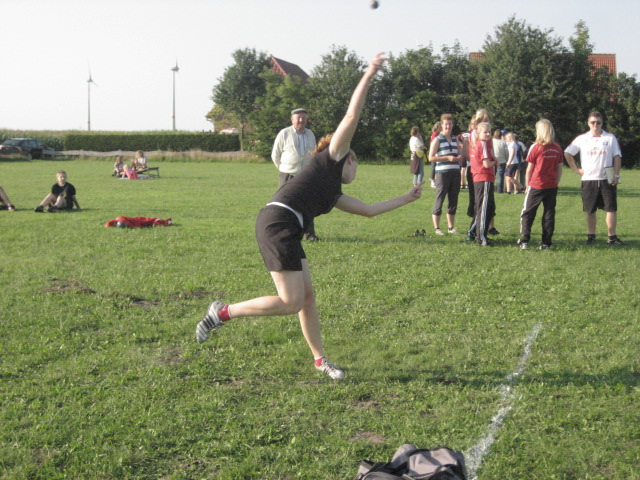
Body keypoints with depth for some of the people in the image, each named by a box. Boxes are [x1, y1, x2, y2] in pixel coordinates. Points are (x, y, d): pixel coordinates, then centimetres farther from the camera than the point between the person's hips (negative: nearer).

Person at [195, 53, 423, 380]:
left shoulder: (334, 194, 29)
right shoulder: (332, 157, 9)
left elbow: (368, 209, 38)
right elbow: (352, 115, 3)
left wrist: (406, 199, 44)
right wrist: (368, 76, 5)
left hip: (287, 232, 10)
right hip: (278, 225, -10)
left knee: (307, 297, 11)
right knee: (291, 303, -10)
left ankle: (320, 360, 20)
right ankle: (222, 312, -1)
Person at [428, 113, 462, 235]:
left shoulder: (455, 139, 16)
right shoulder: (437, 140, -2)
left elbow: (460, 154, 25)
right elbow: (431, 157, -8)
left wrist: (460, 158, 0)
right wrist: (447, 157, -16)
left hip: (455, 172, 6)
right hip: (442, 173, -6)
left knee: (453, 201, 10)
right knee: (439, 200, -3)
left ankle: (451, 227, 19)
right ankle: (437, 228, 3)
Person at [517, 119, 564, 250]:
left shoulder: (536, 147, -8)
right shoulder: (557, 148, 4)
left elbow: (529, 169, -3)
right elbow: (559, 169, 8)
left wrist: (527, 185, 7)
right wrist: (555, 184, 16)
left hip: (536, 185, -4)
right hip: (552, 187, 4)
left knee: (527, 213, 5)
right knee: (549, 214, 7)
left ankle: (524, 241, 1)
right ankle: (546, 242, 7)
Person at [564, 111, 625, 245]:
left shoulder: (610, 138, 3)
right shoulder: (582, 139, 3)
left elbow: (617, 157, 3)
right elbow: (567, 153, 8)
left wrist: (616, 175, -5)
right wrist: (576, 169, 2)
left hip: (607, 179, 0)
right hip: (589, 180, 0)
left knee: (612, 208, -4)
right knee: (590, 210, 6)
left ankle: (612, 237, 2)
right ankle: (591, 236, 16)